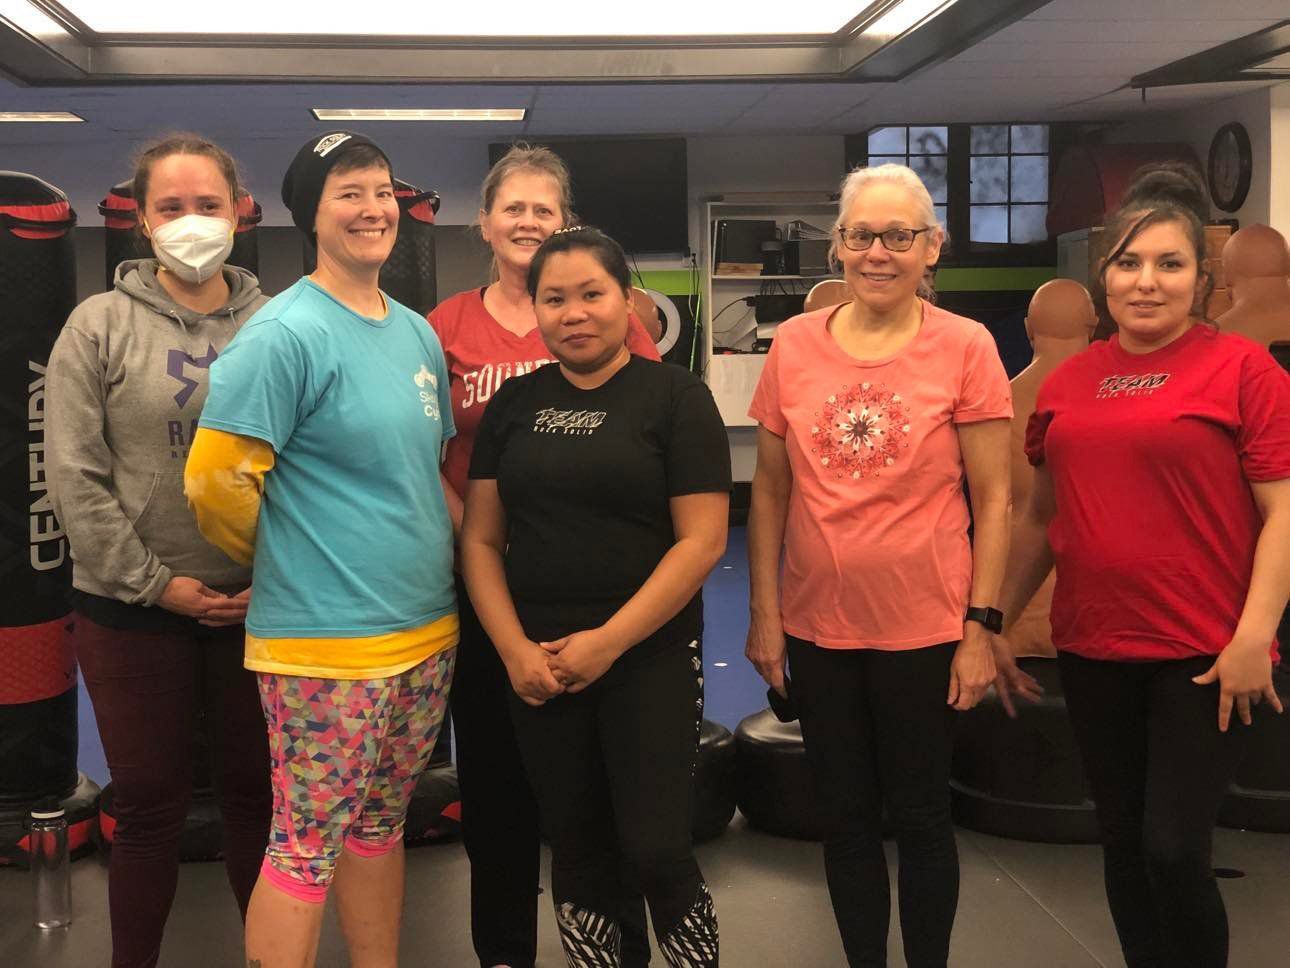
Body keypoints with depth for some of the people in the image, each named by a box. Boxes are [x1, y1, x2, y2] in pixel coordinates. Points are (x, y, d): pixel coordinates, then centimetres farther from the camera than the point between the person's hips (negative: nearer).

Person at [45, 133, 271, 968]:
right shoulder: (101, 325, -3)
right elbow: (75, 476, -7)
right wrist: (154, 583, -11)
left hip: (256, 604, 2)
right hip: (131, 609, -1)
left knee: (258, 792, 13)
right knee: (150, 805, 9)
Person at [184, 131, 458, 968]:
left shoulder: (418, 334, 10)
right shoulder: (286, 333, -13)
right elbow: (217, 480, -16)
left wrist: (432, 564, 13)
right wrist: (290, 562, -1)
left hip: (428, 630, 7)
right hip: (324, 641, -7)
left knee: (380, 826, 18)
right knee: (309, 847, 2)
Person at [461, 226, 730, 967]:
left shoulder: (675, 396, -3)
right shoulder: (515, 404, 8)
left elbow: (702, 540, -10)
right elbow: (481, 539, 8)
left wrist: (607, 642, -14)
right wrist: (515, 648, -5)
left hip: (649, 656, -3)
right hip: (539, 667, 4)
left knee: (656, 851, -4)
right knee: (577, 851, 11)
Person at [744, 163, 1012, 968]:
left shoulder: (965, 346, -7)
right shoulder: (794, 344, 0)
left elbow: (993, 499, -5)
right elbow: (770, 490, 5)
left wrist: (980, 627, -9)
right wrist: (764, 614, 3)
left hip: (925, 628, -3)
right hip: (817, 627, 3)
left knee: (920, 817, 12)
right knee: (847, 818, 15)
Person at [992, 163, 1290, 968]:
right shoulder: (1069, 381, 8)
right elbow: (1042, 517, 15)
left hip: (1203, 654, -5)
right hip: (1092, 650, 5)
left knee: (1174, 851, -4)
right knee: (1123, 845, 14)